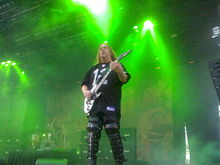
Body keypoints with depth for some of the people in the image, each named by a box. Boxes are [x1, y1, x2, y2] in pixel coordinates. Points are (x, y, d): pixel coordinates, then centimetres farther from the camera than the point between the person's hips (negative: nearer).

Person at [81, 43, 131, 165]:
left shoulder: (116, 65, 9)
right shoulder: (94, 68, 25)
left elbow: (125, 79, -10)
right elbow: (84, 83, 27)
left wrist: (119, 71, -33)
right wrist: (85, 91, 3)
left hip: (110, 106, -5)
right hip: (94, 106, 5)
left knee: (114, 135, -7)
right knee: (92, 135, 1)